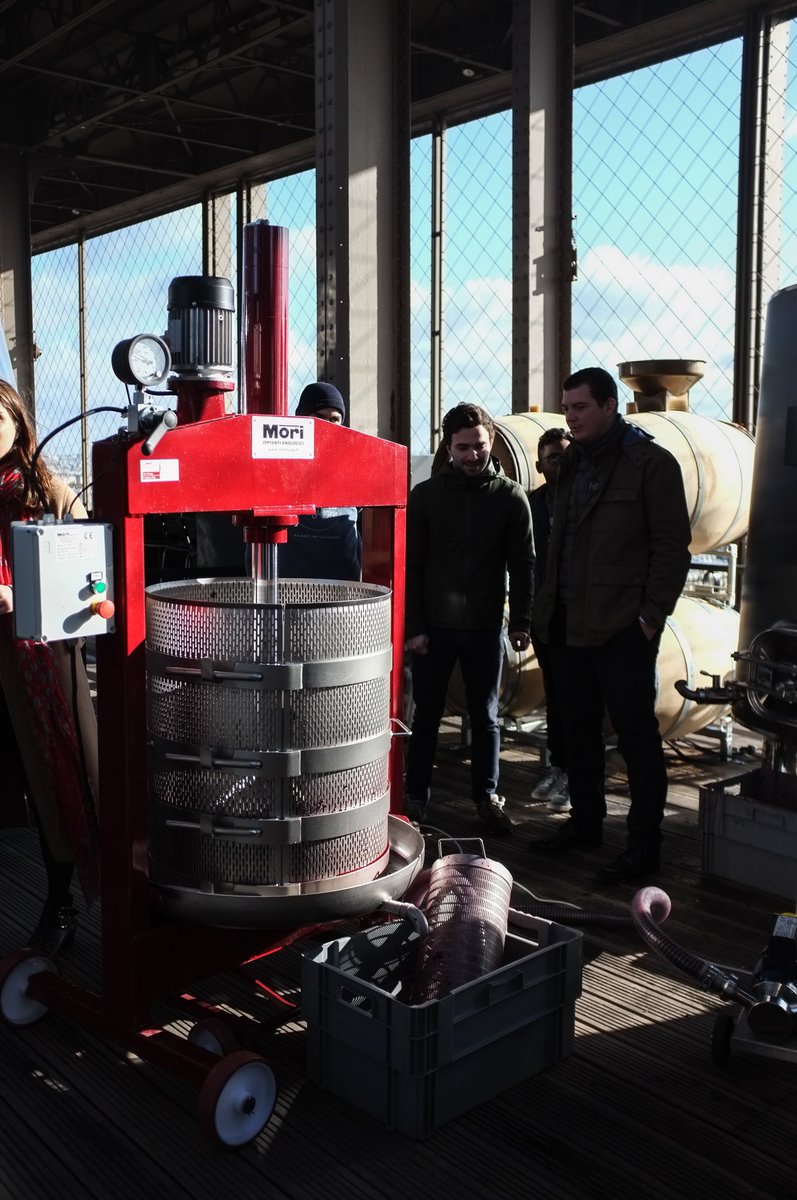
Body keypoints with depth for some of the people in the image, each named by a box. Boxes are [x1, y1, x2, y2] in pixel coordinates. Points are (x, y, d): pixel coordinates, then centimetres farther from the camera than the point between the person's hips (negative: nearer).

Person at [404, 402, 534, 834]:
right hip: (434, 627, 0)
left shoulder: (511, 497, 0)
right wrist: (414, 626, -6)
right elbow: (411, 565, -1)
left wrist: (520, 622, -3)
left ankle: (487, 796, 22)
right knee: (426, 715, 9)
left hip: (486, 628, 1)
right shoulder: (425, 495, -1)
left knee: (486, 717, 10)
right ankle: (415, 795, 20)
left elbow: (523, 565, 3)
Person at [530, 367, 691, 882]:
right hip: (569, 626, 8)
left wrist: (652, 616, -15)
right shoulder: (573, 462, 14)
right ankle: (585, 821, 31)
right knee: (579, 731, 17)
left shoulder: (651, 463, -7)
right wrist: (549, 606, 12)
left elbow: (673, 546, -10)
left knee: (637, 736, 0)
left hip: (622, 629, -8)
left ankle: (644, 844, 9)